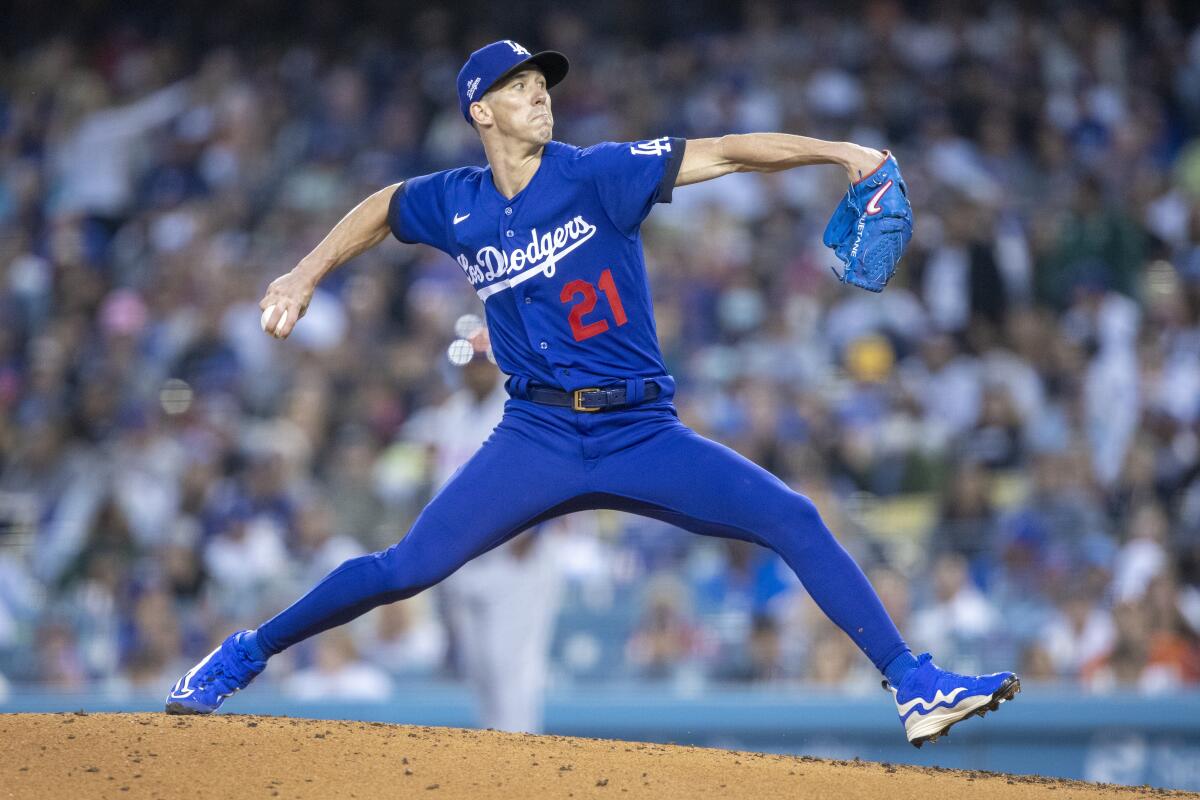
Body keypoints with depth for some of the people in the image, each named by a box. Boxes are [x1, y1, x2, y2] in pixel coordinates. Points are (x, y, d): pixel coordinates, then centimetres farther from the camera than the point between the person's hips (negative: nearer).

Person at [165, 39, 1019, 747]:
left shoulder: (597, 174, -5)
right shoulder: (454, 204, 3)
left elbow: (728, 152, -13)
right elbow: (379, 209, 26)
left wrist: (840, 152, -23)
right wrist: (307, 275, 17)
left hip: (645, 435, 0)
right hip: (538, 437, 1)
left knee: (795, 521, -14)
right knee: (408, 567, -9)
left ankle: (913, 684, -10)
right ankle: (245, 656, 10)